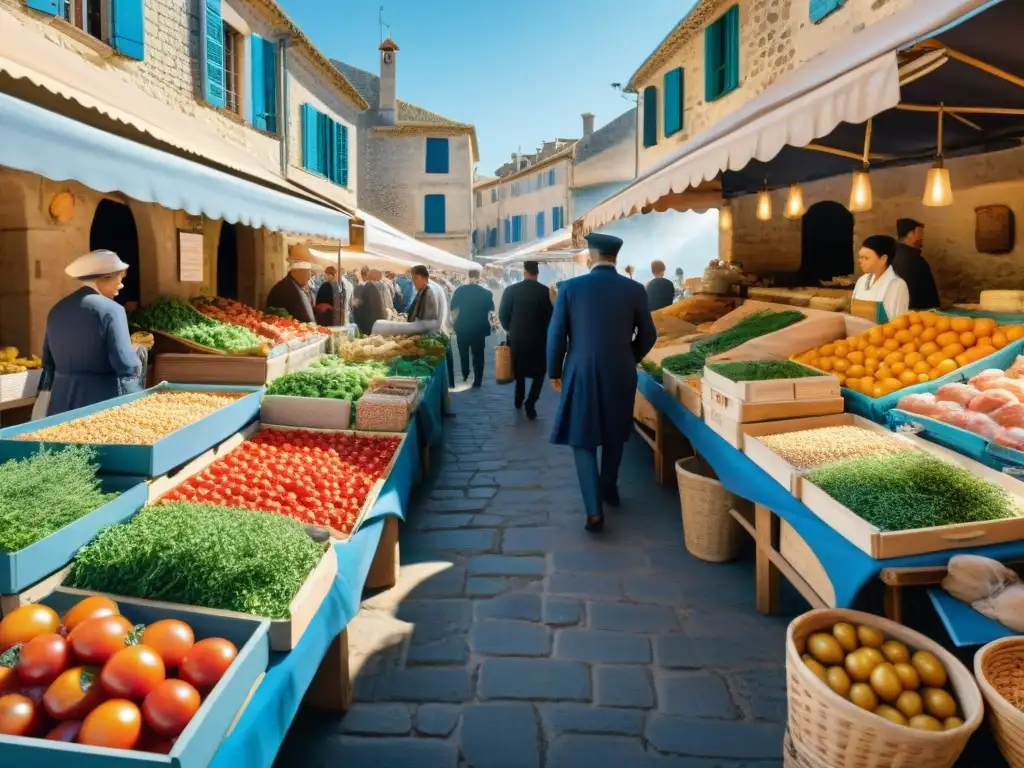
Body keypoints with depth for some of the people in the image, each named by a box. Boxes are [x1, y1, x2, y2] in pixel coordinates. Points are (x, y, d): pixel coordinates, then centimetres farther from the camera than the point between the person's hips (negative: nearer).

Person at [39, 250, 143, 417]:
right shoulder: (111, 309, -12)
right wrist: (136, 353, 1)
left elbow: (48, 361, 16)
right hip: (102, 399, -7)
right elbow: (126, 365, -18)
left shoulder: (57, 309, 10)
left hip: (62, 401, 7)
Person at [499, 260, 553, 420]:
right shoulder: (545, 291, -10)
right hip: (538, 337, -2)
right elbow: (550, 316, -8)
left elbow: (503, 314, -4)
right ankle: (530, 403, -6)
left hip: (517, 337, 2)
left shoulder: (511, 290, -5)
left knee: (520, 368, 22)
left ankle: (519, 400, 34)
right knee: (539, 372, 10)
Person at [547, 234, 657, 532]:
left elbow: (556, 335, -6)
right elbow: (648, 335, 5)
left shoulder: (570, 287, -8)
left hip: (581, 374, -2)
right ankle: (609, 488, 39)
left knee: (583, 439, 5)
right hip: (621, 374, 2)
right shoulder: (635, 290, -3)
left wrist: (554, 372, 8)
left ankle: (594, 510, -4)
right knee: (614, 434, 22)